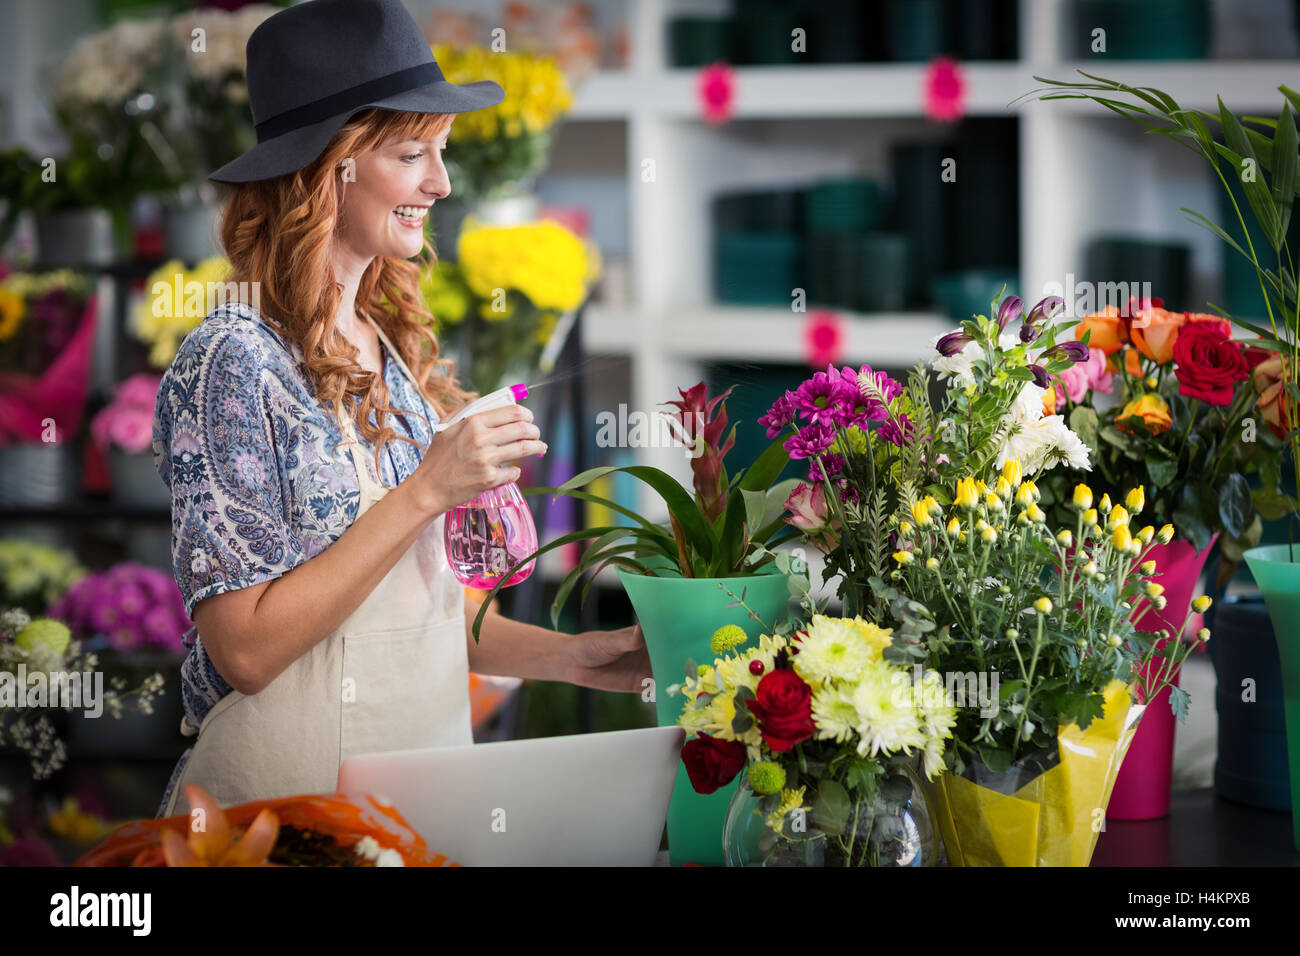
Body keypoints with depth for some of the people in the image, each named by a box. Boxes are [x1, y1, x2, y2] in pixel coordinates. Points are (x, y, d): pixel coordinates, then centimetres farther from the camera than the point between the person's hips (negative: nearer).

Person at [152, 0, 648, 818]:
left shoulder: (397, 356, 11)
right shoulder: (234, 363, -10)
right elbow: (245, 647, -17)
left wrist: (569, 657, 4)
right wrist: (426, 493, -17)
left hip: (421, 797, 6)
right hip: (286, 809, -6)